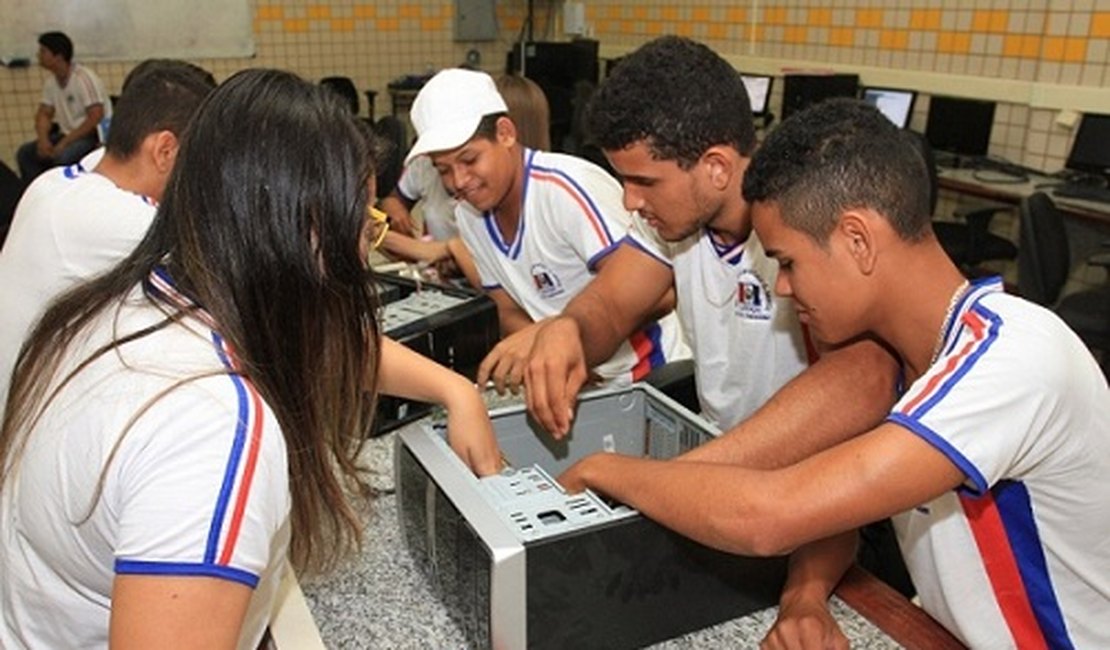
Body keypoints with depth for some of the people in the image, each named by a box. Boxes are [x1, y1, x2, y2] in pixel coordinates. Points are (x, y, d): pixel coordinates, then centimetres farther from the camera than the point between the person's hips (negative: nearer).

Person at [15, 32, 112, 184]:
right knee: (25, 153, -2)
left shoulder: (84, 78, -18)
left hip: (95, 134, -8)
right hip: (68, 133, 8)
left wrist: (64, 142, -22)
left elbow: (95, 117, -22)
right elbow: (44, 114, 14)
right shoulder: (51, 81, 7)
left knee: (63, 156, -33)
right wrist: (43, 139, -7)